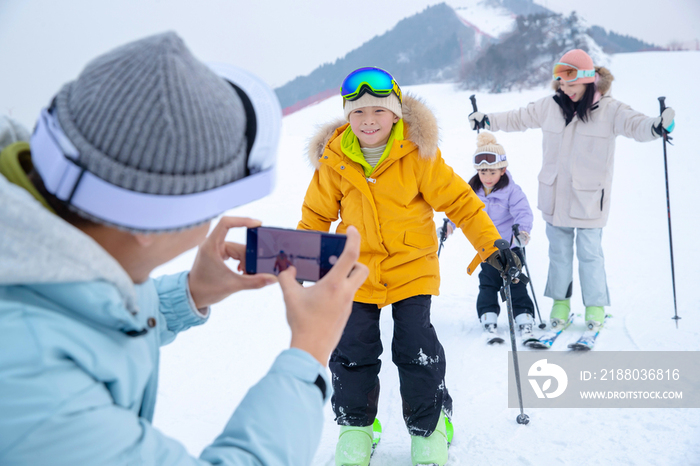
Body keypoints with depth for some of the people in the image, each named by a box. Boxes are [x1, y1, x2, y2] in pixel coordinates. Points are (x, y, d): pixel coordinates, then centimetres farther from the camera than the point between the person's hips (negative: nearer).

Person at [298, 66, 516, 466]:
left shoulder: (417, 153, -10)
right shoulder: (334, 161, -3)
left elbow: (458, 199, -5)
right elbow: (317, 213, 9)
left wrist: (491, 243, -9)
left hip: (411, 268, -2)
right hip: (356, 271, 2)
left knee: (417, 350, -4)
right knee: (353, 351, 1)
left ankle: (429, 425, 20)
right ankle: (356, 426, 24)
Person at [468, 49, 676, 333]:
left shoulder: (609, 110, -9)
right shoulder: (550, 107, 2)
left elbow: (635, 124, -23)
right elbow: (519, 118, 15)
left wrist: (656, 126, -45)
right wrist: (488, 120, 12)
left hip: (589, 198, -3)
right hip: (555, 195, 4)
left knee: (589, 253, 2)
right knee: (559, 251, 13)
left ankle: (595, 306, 18)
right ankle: (560, 302, 27)